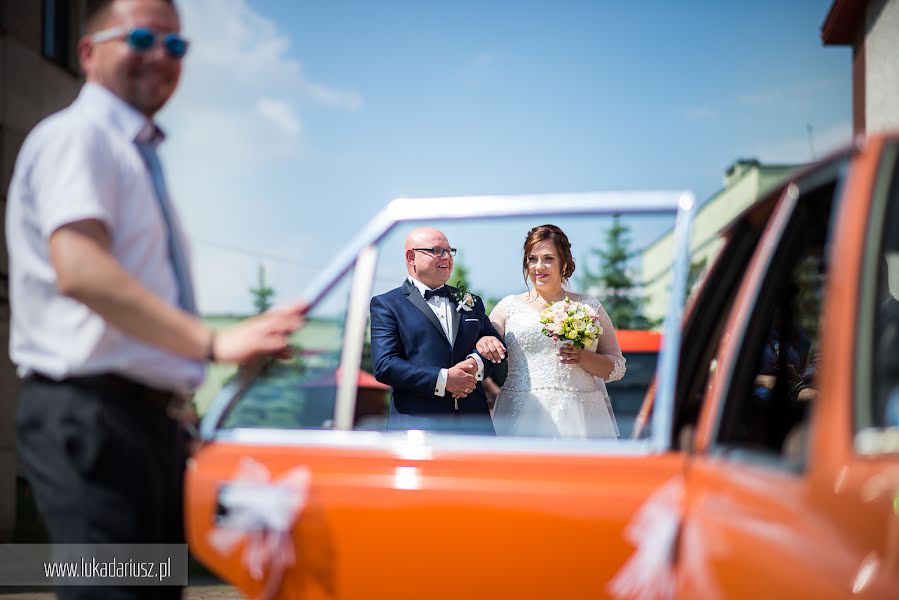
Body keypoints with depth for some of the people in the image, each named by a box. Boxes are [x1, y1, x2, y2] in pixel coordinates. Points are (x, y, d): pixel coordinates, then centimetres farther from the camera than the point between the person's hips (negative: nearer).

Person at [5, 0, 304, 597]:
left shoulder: (137, 155, 21)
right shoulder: (78, 135, -9)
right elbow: (79, 271, -25)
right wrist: (212, 342, -27)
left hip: (149, 414, 10)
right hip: (92, 411, -10)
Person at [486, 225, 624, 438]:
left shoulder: (589, 306, 13)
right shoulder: (509, 306, 12)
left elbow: (617, 368, 11)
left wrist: (584, 358, -8)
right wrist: (485, 343, -13)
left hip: (579, 418, 0)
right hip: (523, 417, 0)